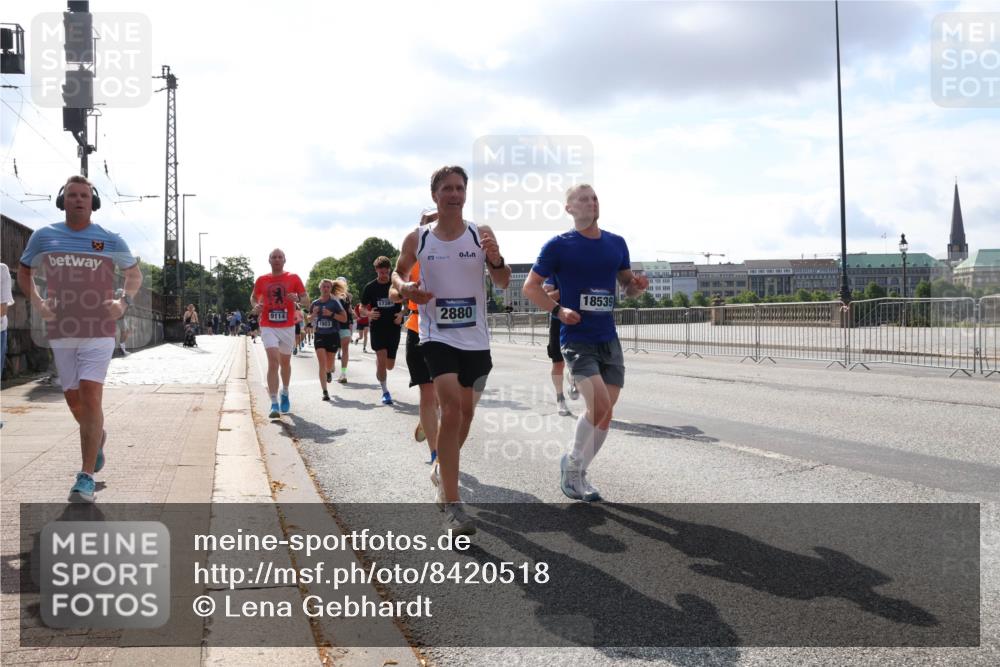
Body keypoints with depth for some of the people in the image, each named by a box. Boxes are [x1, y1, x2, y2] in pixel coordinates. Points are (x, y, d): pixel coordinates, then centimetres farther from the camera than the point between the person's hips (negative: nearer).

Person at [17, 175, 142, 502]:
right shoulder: (44, 236, 5)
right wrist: (37, 303, 3)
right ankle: (98, 436, 45)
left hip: (99, 332, -3)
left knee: (90, 396, -14)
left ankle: (86, 477, -11)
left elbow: (135, 273, 15)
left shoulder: (110, 240, 1)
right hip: (61, 333, 3)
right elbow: (24, 271, 20)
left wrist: (124, 303, -2)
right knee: (73, 399, 11)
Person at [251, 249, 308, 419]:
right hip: (268, 327, -1)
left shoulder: (293, 278, 1)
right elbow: (253, 297, 19)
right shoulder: (261, 280, 5)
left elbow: (306, 299, 2)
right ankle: (274, 404, -16)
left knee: (285, 362, 17)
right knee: (273, 362, -14)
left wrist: (297, 299, -20)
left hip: (288, 327, 1)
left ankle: (285, 393, 41)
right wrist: (256, 306, -3)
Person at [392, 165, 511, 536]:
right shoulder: (417, 239, -1)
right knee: (451, 409, -18)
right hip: (437, 336, -3)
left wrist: (496, 260, -22)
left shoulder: (481, 234, -1)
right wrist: (405, 288, -9)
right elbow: (398, 273, 15)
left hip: (475, 338, 3)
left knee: (465, 412, 15)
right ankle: (452, 505, -14)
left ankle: (445, 476, 41)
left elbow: (503, 283, 0)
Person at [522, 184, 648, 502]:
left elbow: (627, 285, 21)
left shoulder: (616, 243, 11)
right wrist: (558, 310, -14)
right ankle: (571, 463, 5)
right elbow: (530, 287, 0)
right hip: (577, 340, -5)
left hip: (609, 340, 5)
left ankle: (578, 474, 23)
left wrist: (638, 285, -3)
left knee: (605, 412, 5)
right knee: (599, 404, -19)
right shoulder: (559, 245, -4)